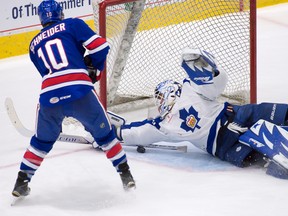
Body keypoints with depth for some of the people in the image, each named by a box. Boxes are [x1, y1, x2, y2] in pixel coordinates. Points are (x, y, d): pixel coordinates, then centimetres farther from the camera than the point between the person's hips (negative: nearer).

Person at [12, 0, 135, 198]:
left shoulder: (34, 44, 26)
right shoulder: (73, 25, 14)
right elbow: (99, 46, 4)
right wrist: (95, 70, 21)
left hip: (49, 97, 3)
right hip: (80, 92, -3)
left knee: (42, 141, 26)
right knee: (104, 134, 19)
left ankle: (22, 182, 25)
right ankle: (125, 174, 20)